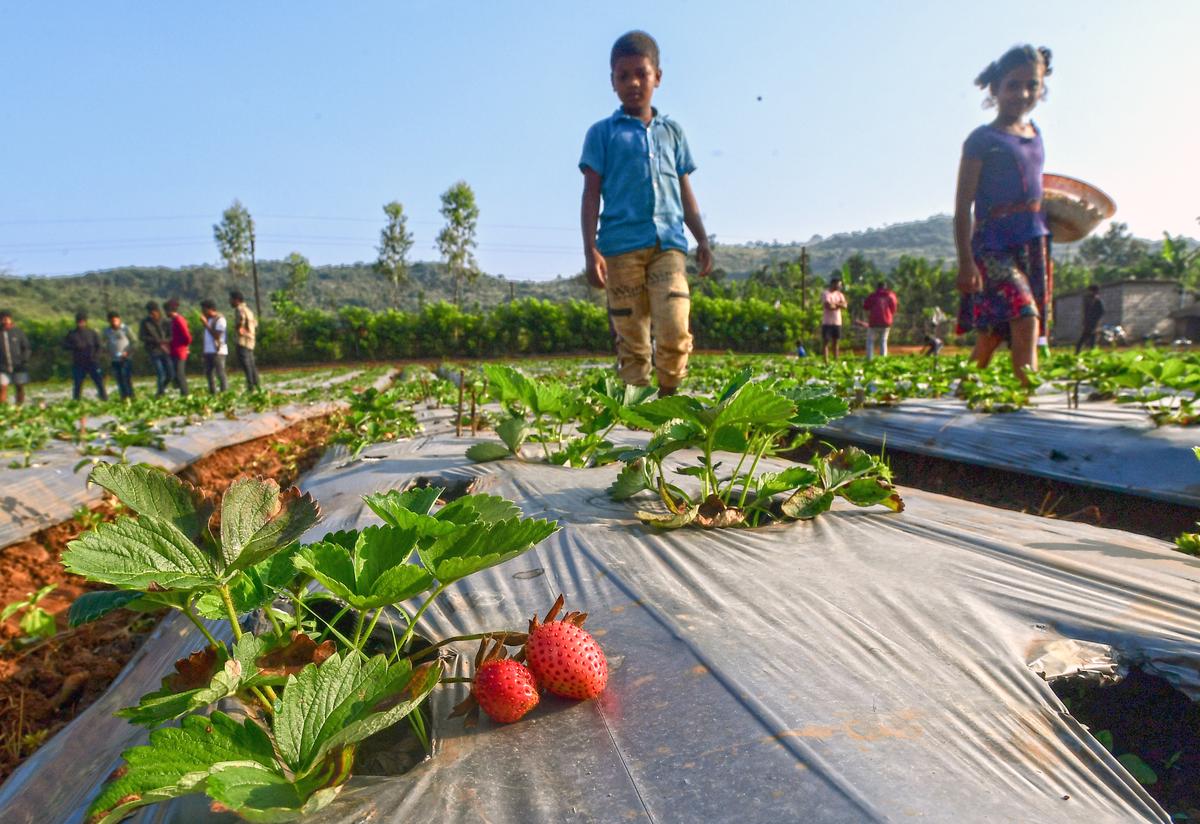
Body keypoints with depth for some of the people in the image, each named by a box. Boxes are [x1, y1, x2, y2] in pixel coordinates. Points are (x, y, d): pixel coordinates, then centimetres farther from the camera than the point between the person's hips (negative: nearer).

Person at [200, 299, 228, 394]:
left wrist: (206, 324, -14)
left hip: (218, 351, -9)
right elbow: (207, 334, 19)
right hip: (208, 351, 9)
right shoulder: (209, 319, 16)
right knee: (208, 373, 11)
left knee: (220, 374, -8)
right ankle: (212, 393, 17)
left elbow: (217, 336, -16)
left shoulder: (220, 319, -8)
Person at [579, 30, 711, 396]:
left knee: (675, 332, -14)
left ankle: (668, 400, 3)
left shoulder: (672, 131, 19)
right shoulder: (602, 133, 10)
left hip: (669, 243, 2)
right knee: (631, 340, 0)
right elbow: (591, 193, 4)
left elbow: (685, 191, 21)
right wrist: (591, 250, -6)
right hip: (621, 246, -2)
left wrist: (702, 239, 13)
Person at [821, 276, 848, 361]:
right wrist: (839, 305, -2)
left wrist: (834, 304, -13)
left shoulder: (839, 294, 13)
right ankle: (826, 362, -3)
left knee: (835, 342, 8)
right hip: (827, 322, -5)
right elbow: (828, 306, -18)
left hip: (837, 322, 6)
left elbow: (845, 305, 0)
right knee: (825, 342, -3)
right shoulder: (825, 293, -5)